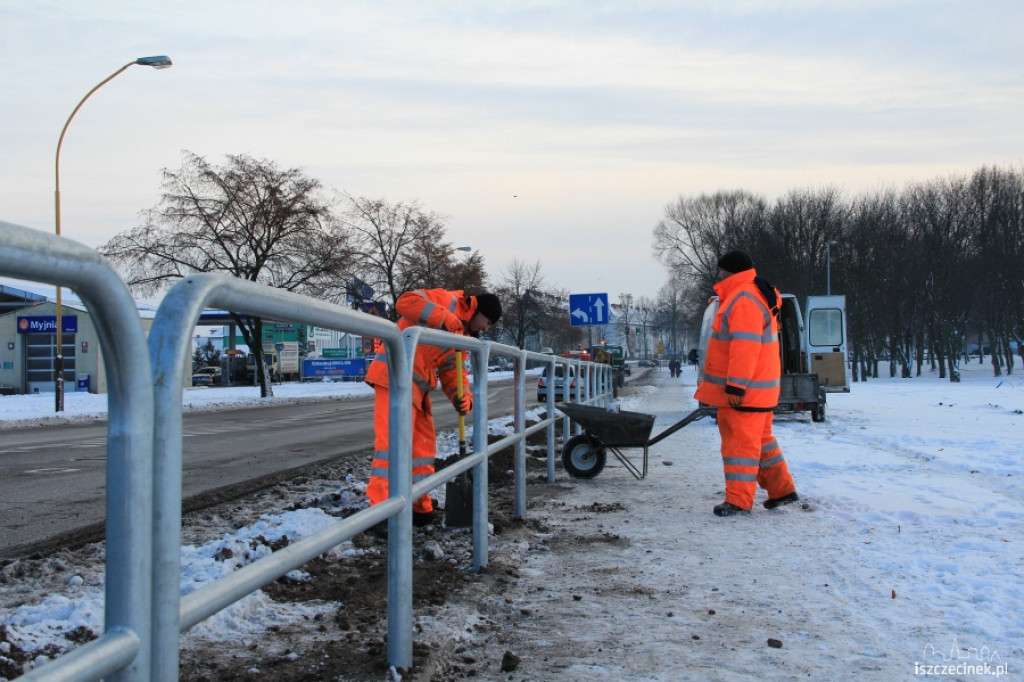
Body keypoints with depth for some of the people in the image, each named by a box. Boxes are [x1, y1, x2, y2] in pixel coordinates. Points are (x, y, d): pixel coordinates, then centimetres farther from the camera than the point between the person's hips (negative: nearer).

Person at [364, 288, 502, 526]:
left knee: (424, 443, 13)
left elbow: (451, 371, 17)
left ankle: (419, 507, 24)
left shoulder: (463, 335, 22)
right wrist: (443, 317, -24)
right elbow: (405, 302, -19)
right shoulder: (448, 301, -5)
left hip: (418, 386, 10)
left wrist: (462, 396, -2)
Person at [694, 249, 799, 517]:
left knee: (740, 442, -7)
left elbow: (745, 346, -25)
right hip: (756, 388, 11)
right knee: (760, 439, 17)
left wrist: (736, 385, -26)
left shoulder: (744, 301, -17)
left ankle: (738, 501, -3)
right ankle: (782, 489, 24)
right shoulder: (748, 296, 18)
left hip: (744, 391, -11)